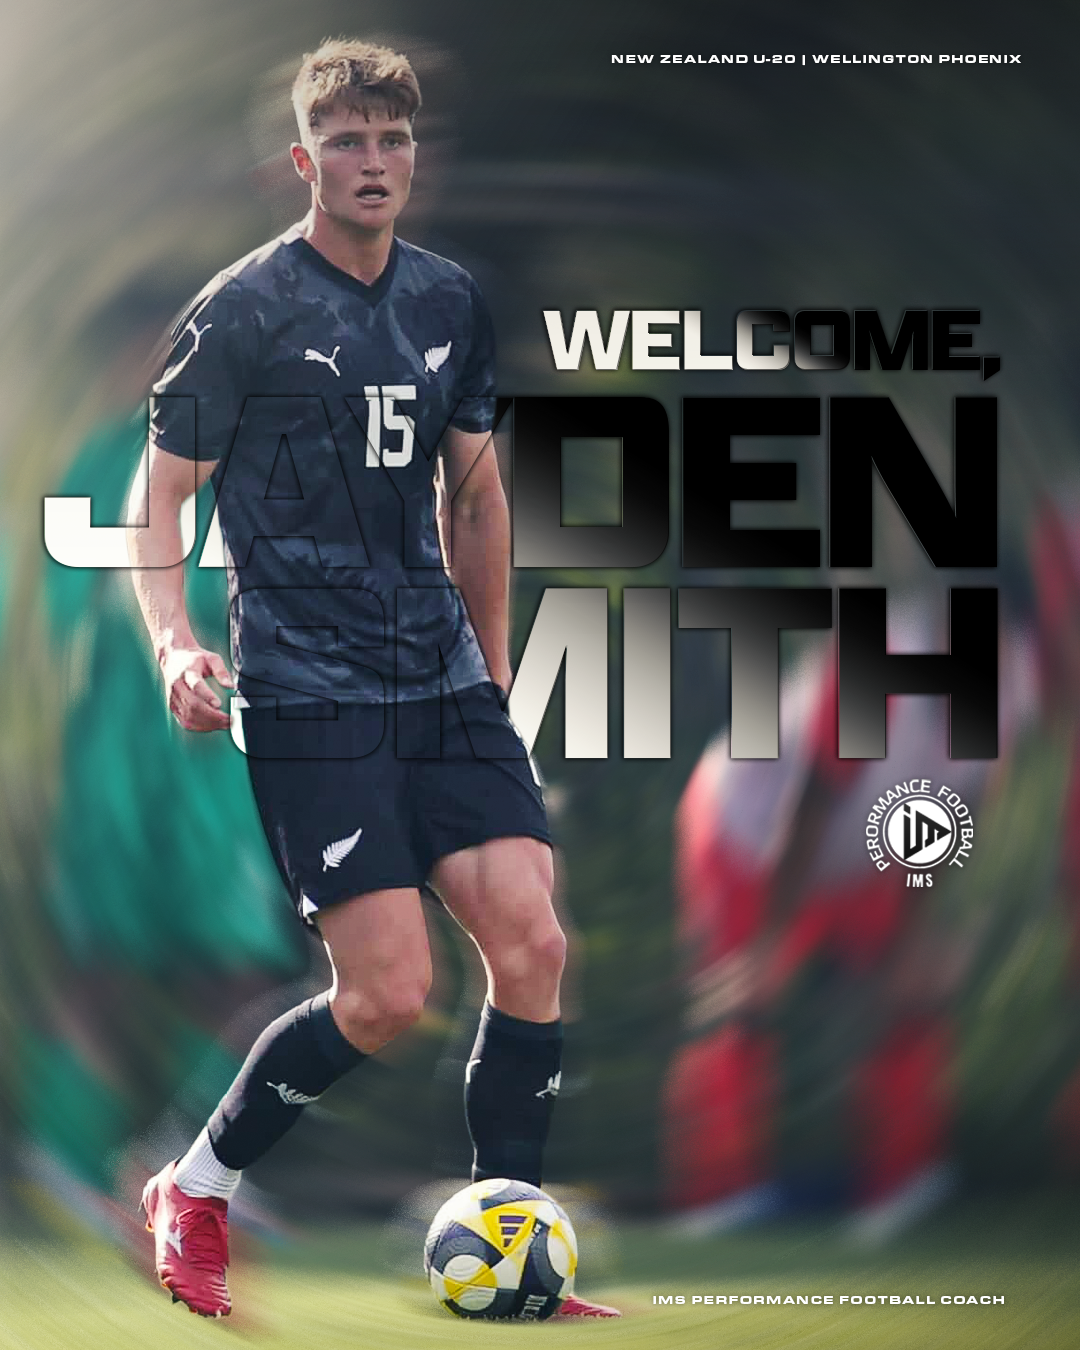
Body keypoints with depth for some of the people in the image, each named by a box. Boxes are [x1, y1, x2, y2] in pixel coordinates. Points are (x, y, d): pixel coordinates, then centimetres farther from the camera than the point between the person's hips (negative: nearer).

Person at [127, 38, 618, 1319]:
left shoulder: (453, 303, 10)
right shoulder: (242, 312, -7)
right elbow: (159, 492, -2)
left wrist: (492, 677, 22)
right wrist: (175, 647, -17)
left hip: (444, 682, 6)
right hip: (307, 695, -6)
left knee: (531, 944, -7)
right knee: (388, 992, -12)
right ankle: (192, 1192, 13)